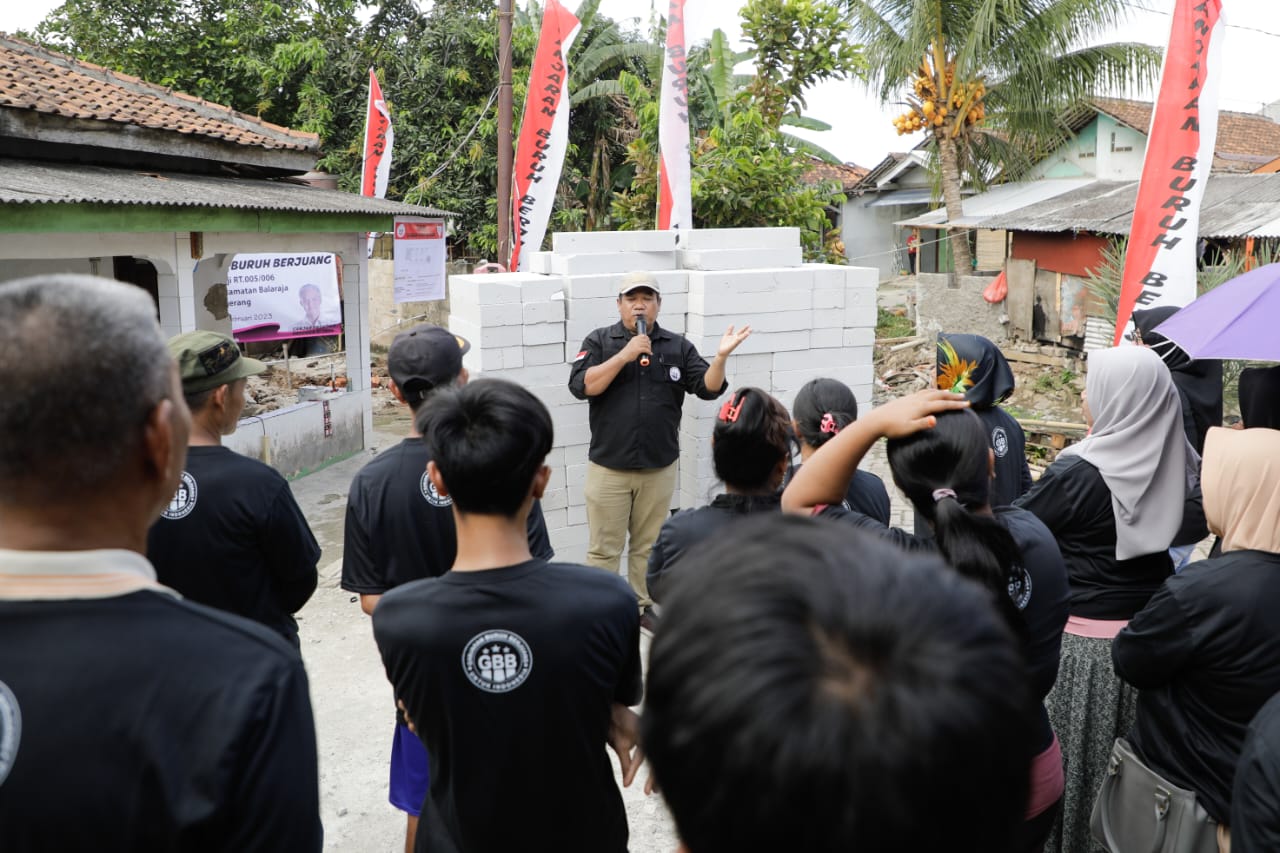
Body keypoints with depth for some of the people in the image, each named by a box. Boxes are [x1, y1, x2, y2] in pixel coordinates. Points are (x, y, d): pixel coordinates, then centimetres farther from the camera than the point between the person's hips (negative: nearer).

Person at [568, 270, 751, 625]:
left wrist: (721, 357, -20)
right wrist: (624, 355, -20)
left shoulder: (678, 346, 5)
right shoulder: (599, 341, 0)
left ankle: (645, 605, 30)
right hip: (608, 467, -2)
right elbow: (581, 386, -13)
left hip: (659, 468, 2)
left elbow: (708, 387, -1)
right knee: (603, 548, 4)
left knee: (649, 545, 15)